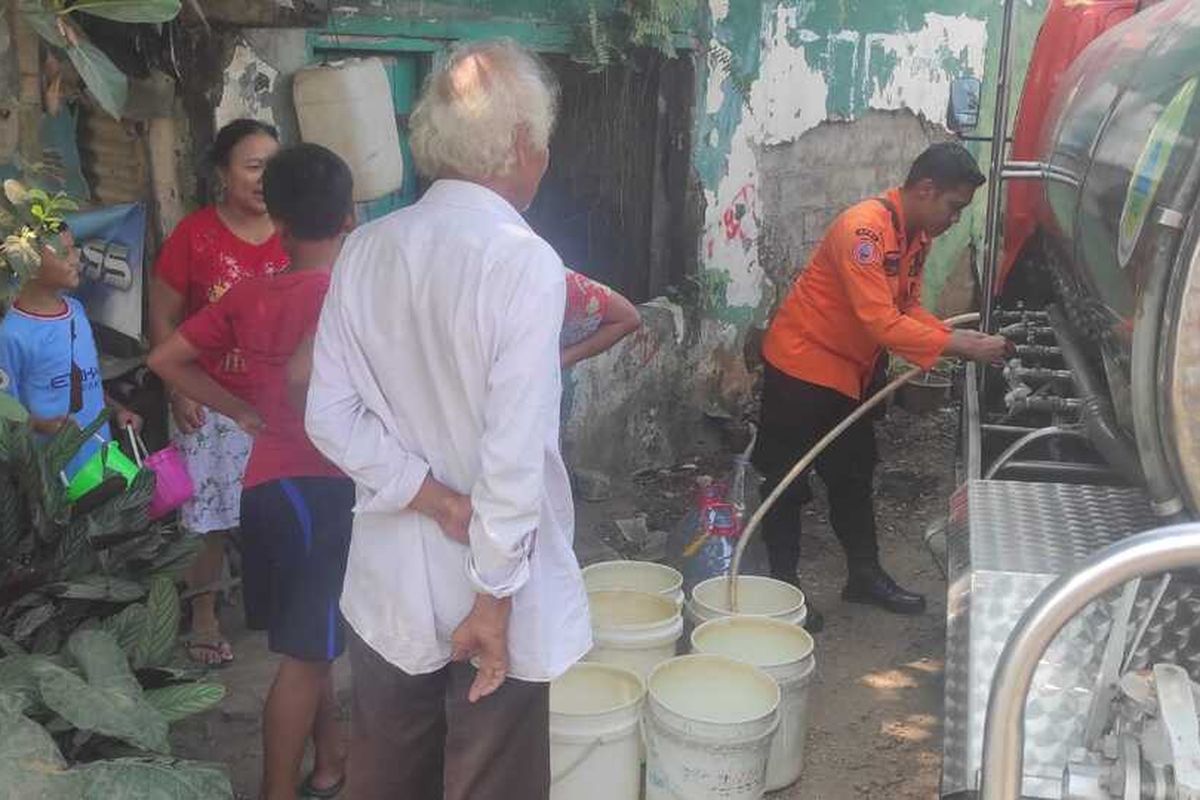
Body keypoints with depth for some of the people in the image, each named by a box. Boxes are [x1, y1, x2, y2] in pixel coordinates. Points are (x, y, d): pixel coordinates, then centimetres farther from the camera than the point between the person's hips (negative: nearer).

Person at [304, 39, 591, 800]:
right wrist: (495, 596, -15)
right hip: (488, 577, -5)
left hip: (389, 577, 5)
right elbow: (516, 451, -23)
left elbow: (331, 416, -3)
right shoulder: (525, 262, -20)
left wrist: (435, 500, -6)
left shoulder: (365, 249, -3)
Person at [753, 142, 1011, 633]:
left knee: (854, 474, 17)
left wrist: (958, 337, -8)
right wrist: (961, 347, -29)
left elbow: (908, 307, 9)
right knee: (788, 480, 2)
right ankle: (782, 587, 12)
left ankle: (865, 575, 30)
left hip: (850, 372, 10)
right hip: (802, 364, -9)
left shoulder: (917, 236, 3)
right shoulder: (865, 228, -27)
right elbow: (881, 321, -33)